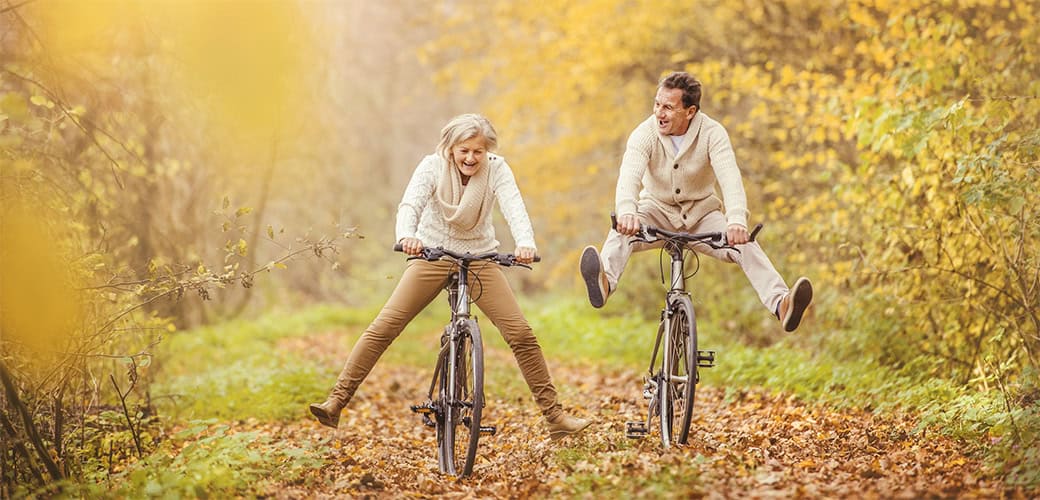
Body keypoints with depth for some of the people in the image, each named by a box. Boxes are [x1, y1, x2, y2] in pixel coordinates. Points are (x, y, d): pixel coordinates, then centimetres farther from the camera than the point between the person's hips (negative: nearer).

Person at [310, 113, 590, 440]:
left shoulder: (496, 169, -13)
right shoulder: (433, 166, -15)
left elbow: (514, 208, -29)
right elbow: (411, 204, -30)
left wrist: (525, 243, -50)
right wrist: (406, 236, -53)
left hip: (480, 257, 1)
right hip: (432, 254, -1)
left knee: (521, 335, -10)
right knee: (382, 329, -12)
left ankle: (555, 417, -2)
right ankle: (335, 403, -8)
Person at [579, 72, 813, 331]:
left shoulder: (712, 133, -18)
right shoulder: (645, 133, -17)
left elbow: (730, 177, -33)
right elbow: (630, 174, -35)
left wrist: (737, 220, -53)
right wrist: (626, 212, -58)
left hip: (701, 214, 0)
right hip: (658, 210, 0)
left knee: (745, 245, -27)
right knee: (623, 231, -33)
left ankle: (780, 303, -43)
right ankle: (605, 283, -60)